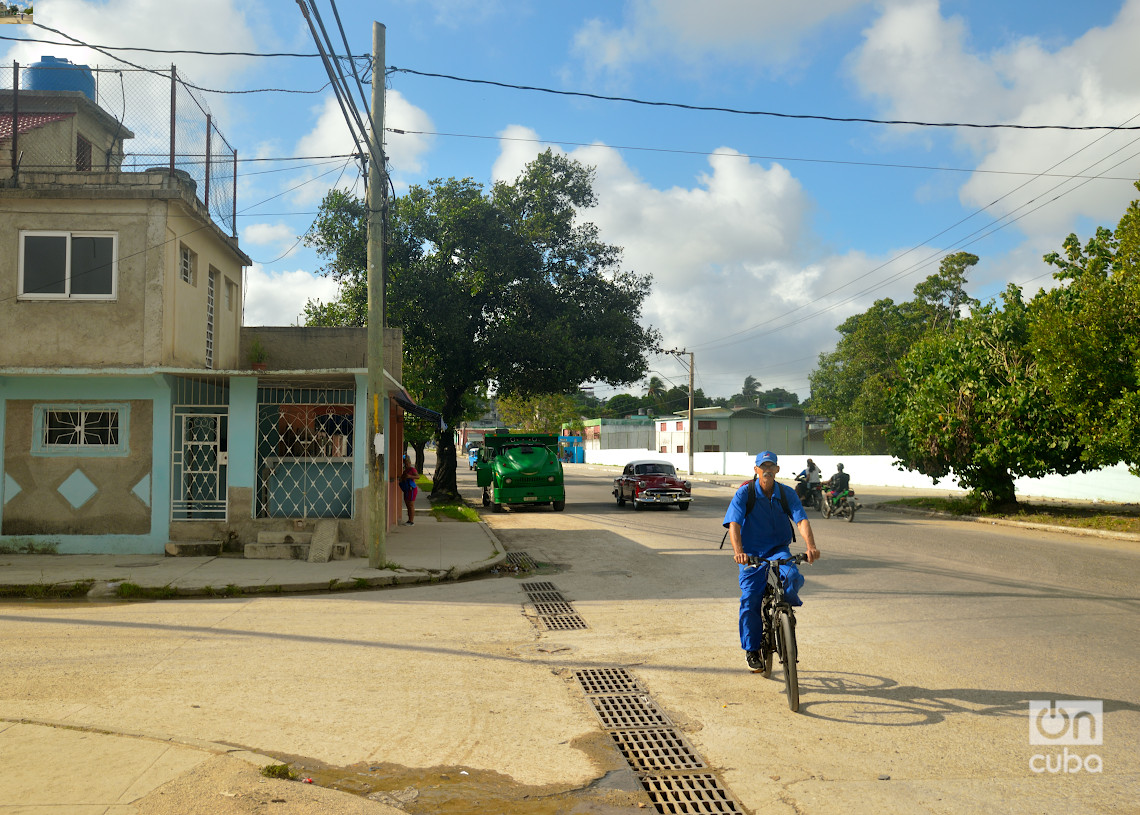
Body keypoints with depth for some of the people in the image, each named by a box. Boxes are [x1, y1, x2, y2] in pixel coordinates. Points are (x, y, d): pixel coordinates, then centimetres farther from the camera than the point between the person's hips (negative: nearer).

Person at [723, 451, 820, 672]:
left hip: (778, 550, 1)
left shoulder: (787, 494, -2)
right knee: (750, 601, -8)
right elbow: (734, 524, -19)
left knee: (793, 576, -29)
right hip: (751, 554, -1)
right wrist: (738, 552, -36)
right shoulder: (744, 493, -8)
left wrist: (810, 546, -33)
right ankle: (752, 650, 11)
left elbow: (801, 520, -14)